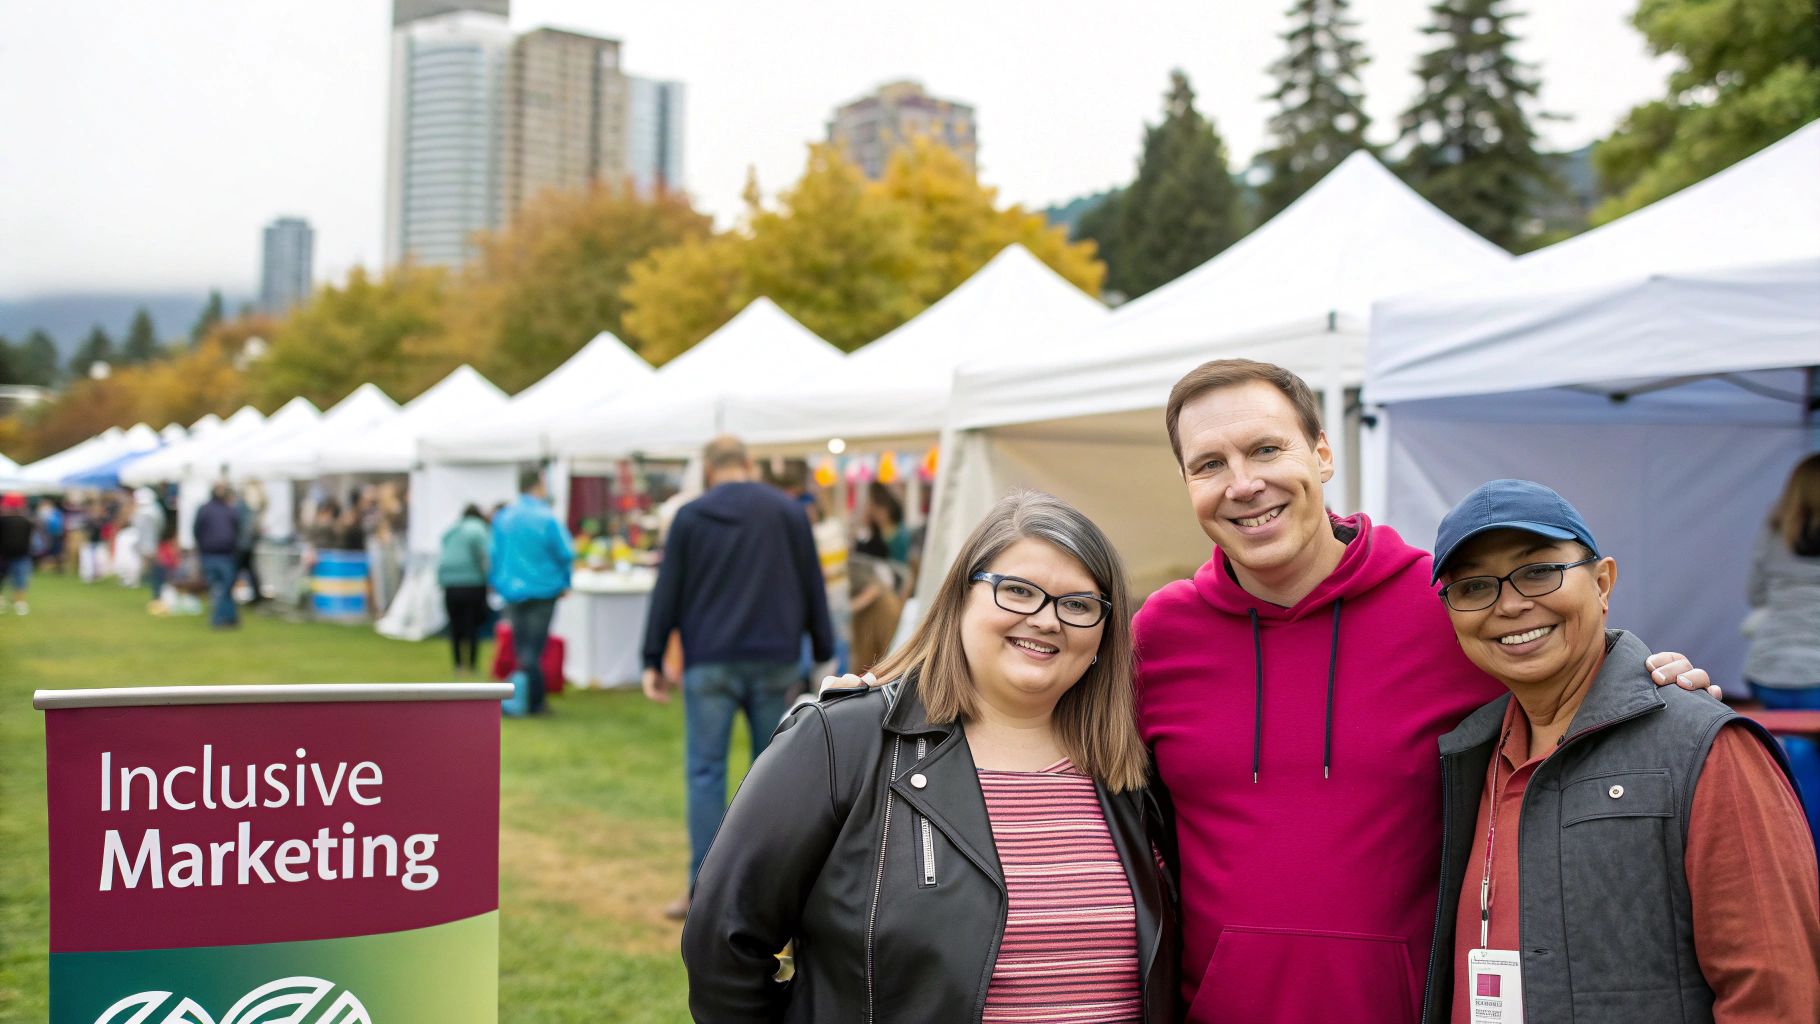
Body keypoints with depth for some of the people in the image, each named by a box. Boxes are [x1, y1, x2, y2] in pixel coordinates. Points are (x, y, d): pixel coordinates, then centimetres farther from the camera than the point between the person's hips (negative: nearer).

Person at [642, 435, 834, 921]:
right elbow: (813, 587, 6)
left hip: (710, 662, -1)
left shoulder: (690, 517, 3)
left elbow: (667, 593, 2)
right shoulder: (787, 512, 5)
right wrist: (823, 652, 11)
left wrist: (653, 661, 7)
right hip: (774, 661, 1)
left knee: (705, 772, 2)